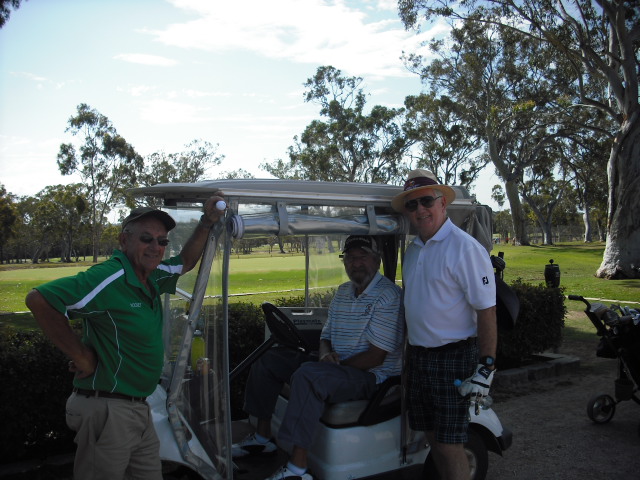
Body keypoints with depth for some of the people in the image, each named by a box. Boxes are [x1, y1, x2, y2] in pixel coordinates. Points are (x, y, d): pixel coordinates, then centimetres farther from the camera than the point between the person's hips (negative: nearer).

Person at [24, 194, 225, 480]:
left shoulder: (152, 277, 6)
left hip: (138, 410, 9)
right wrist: (81, 356, -21)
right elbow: (38, 299, -28)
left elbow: (186, 262, 24)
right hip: (107, 411, -9)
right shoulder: (109, 279, -22)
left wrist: (207, 222, 12)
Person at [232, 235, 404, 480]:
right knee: (269, 360, 6)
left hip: (370, 375, -9)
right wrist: (325, 354, -9)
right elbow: (326, 336, 14)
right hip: (337, 365, 9)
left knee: (308, 375, -35)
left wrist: (333, 365, -17)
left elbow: (375, 357, -20)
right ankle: (262, 436, 14)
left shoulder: (388, 296, -16)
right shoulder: (342, 292, 12)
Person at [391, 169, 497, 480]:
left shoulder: (465, 248, -14)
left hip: (453, 358, -7)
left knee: (449, 445, -1)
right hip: (418, 357, 7)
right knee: (433, 437, 16)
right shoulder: (413, 250, 10)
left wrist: (486, 367, -19)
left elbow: (486, 311, -16)